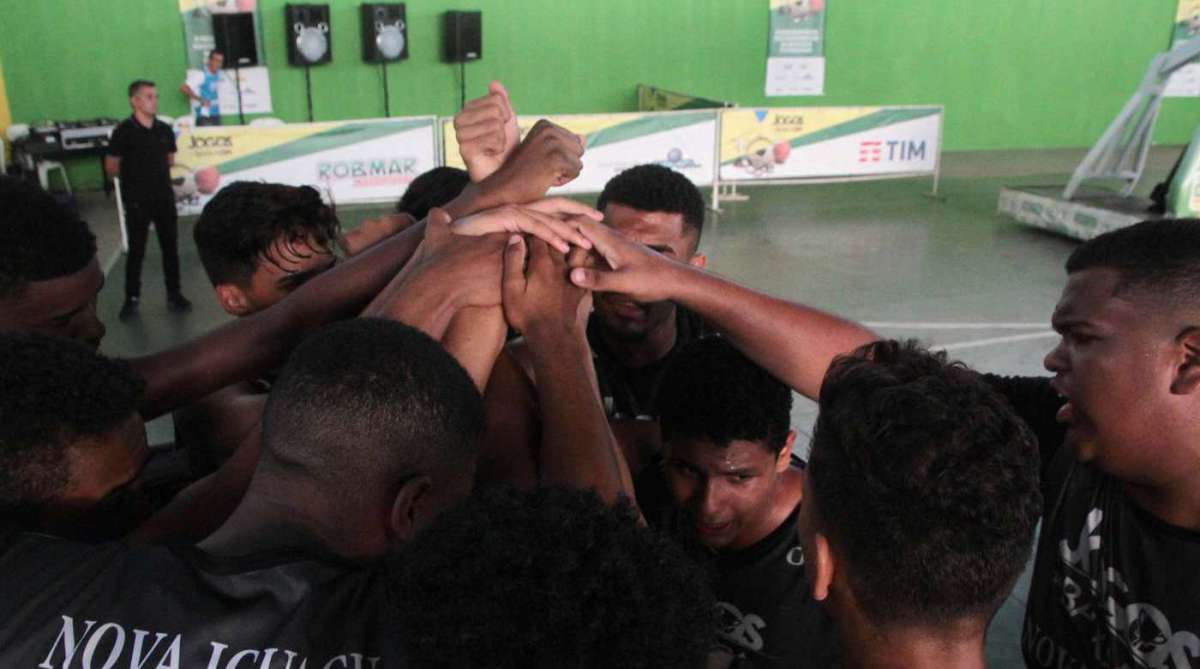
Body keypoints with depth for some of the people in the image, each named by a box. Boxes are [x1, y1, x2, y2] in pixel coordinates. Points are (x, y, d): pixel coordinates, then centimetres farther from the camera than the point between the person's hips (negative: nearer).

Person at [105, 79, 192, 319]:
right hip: (137, 201, -4)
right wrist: (134, 173, 4)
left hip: (165, 198, 4)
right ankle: (131, 299, 14)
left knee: (170, 247, 8)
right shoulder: (124, 131, -10)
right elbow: (111, 168, -5)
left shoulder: (165, 130, 3)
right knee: (136, 251, 4)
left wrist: (155, 170, 3)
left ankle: (174, 294, 19)